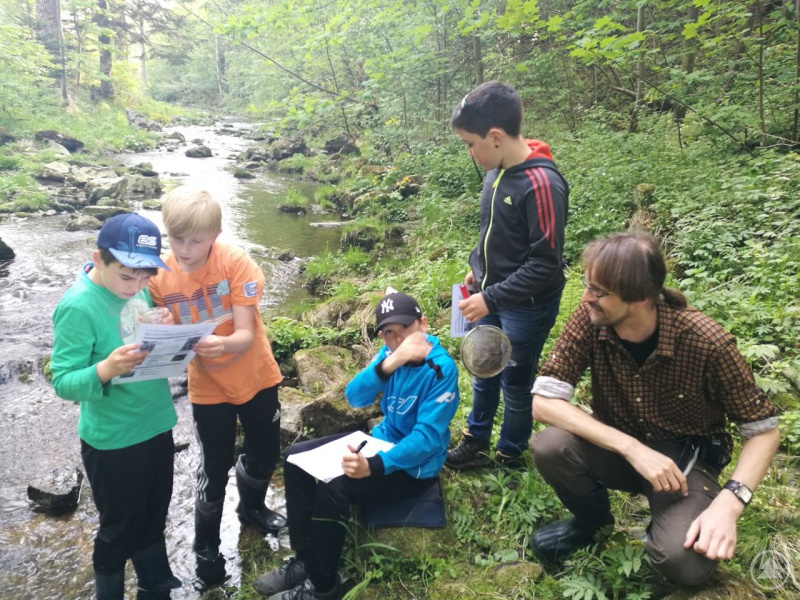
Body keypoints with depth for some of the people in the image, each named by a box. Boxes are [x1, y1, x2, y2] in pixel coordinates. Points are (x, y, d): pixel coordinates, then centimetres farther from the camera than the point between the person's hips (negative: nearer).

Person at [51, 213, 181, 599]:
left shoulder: (138, 289, -2)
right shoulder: (78, 307, -23)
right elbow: (63, 382, -22)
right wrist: (105, 370, -40)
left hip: (156, 426, 7)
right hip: (112, 441, -6)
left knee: (154, 518, 24)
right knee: (120, 528, 15)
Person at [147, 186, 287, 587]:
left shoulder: (236, 263, -21)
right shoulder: (159, 276, -14)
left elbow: (247, 334, -24)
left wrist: (221, 344, -45)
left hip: (256, 376, 0)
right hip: (207, 387, 0)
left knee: (265, 454, 17)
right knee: (214, 469, 9)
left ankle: (252, 508, 49)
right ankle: (206, 545, 35)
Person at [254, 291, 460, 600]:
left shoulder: (442, 370, -24)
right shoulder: (390, 352, -6)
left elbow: (426, 439, -28)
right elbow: (355, 397, -17)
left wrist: (373, 466, -40)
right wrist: (389, 363, -35)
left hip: (414, 464, -7)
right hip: (383, 439, 8)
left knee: (332, 487, -27)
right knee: (297, 458, -1)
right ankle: (305, 559, 7)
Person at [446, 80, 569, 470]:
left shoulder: (541, 184, -25)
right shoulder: (495, 172, -1)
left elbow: (545, 265, -23)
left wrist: (491, 298, -22)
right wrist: (477, 269, 7)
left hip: (526, 306, -7)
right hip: (491, 296, 7)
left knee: (515, 383, 10)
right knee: (482, 374, 19)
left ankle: (509, 458, 32)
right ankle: (476, 444, 39)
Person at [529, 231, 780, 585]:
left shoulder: (707, 343, -25)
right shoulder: (589, 320, -20)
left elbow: (763, 430, -13)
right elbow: (543, 403, -23)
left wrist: (730, 501, -30)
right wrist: (632, 448, -32)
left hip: (686, 456, -2)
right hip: (619, 446, 3)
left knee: (684, 561, -29)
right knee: (549, 447, -28)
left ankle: (667, 525, 9)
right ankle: (593, 519, 5)